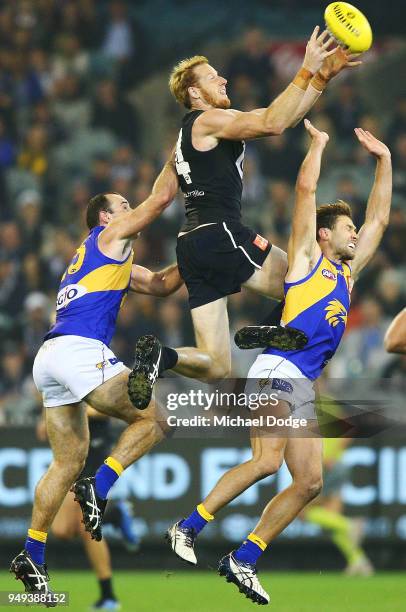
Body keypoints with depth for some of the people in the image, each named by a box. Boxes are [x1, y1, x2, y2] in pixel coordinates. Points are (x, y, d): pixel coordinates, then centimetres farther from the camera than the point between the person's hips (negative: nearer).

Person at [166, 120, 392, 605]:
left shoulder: (347, 271, 23)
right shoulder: (306, 256, 4)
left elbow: (379, 218, 29)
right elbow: (306, 187, -2)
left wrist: (383, 160, 27)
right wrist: (318, 143, 10)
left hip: (304, 385, 8)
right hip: (277, 370, -8)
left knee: (309, 483, 1)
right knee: (267, 460, -26)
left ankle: (243, 560, 4)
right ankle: (188, 528, -17)